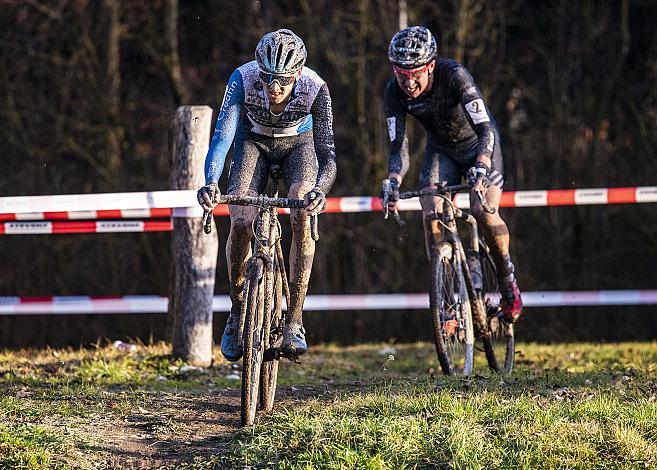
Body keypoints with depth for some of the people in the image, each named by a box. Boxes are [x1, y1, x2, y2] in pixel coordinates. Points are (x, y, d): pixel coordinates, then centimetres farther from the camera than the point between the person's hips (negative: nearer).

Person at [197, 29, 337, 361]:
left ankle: (294, 323, -18)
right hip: (254, 142, 1)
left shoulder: (315, 89, -33)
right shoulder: (243, 79, -32)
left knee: (303, 217, -26)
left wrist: (319, 190, -55)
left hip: (297, 143, -1)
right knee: (240, 221, -22)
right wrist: (211, 182, -54)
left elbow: (327, 155, -34)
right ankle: (237, 313, -1)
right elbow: (222, 136, -36)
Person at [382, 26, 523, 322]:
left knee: (484, 212, -23)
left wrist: (480, 170, -56)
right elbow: (398, 147, -22)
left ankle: (507, 280, 3)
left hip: (478, 143, -3)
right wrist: (393, 183, -42)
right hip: (441, 149, 3)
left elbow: (485, 130, -39)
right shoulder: (395, 92, -23)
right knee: (430, 215, -20)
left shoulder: (454, 76, -34)